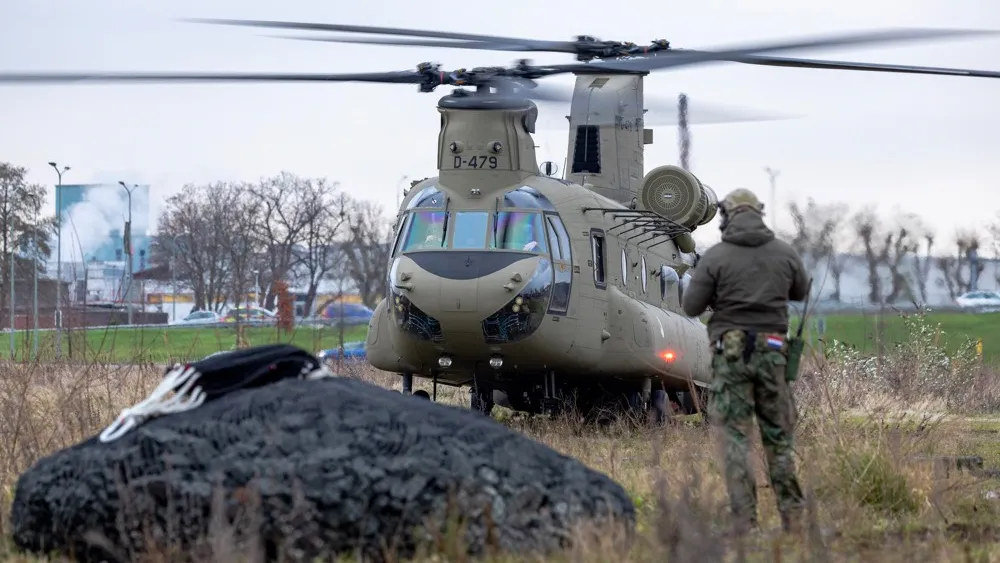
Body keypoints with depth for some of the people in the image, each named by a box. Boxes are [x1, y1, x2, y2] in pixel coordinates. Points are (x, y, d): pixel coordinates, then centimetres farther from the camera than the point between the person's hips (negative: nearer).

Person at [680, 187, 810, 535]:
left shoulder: (715, 257, -7)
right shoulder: (784, 253, 3)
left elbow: (691, 307, -3)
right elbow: (800, 292, 20)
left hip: (731, 352, -3)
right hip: (771, 350, 3)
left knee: (736, 438, -2)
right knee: (778, 438, 12)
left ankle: (745, 524, -8)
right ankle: (792, 519, 10)